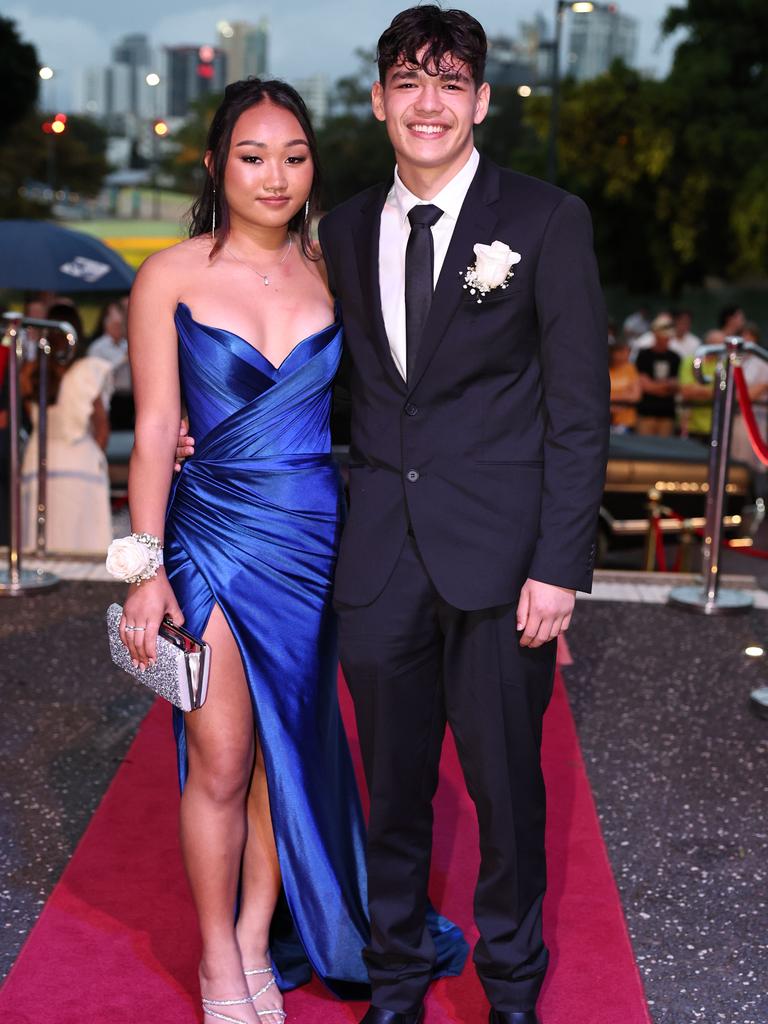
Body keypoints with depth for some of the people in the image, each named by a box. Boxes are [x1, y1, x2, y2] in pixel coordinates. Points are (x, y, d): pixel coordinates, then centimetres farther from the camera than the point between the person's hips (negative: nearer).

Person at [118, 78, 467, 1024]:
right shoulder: (171, 276, -4)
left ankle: (261, 940, 29)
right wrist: (146, 568, -9)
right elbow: (154, 431, -5)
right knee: (222, 762, 3)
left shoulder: (331, 275, 4)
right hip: (212, 537, -3)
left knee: (292, 748, 11)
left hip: (314, 540, 3)